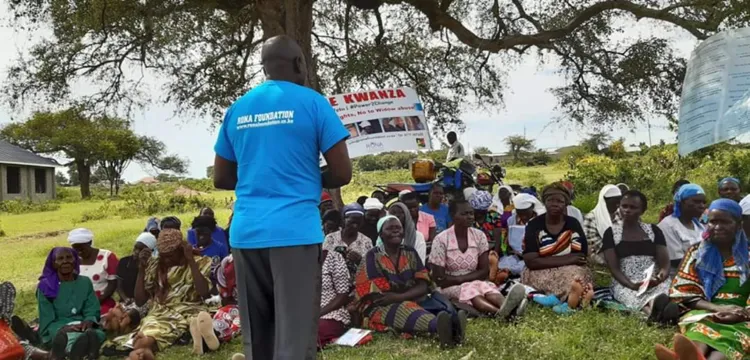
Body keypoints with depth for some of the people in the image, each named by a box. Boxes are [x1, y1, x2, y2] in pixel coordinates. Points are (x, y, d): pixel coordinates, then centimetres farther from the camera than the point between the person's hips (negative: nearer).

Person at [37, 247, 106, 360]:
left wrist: (88, 322, -18)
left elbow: (92, 312, 6)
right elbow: (47, 322, -2)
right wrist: (64, 328, -23)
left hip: (82, 328, 2)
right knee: (71, 336, -40)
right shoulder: (46, 287, 4)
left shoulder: (85, 282, 12)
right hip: (55, 332, -2)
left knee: (97, 334, -36)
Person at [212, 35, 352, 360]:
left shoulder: (237, 109, 14)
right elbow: (342, 173, -3)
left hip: (246, 233, 5)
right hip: (294, 231, -5)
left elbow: (221, 179, 17)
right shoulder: (312, 103, 0)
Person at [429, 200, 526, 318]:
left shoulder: (479, 236, 0)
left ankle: (504, 307, -64)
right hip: (451, 288, -3)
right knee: (470, 289, -35)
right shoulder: (441, 239, -12)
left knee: (487, 287, -31)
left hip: (476, 284, 3)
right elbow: (439, 279, -13)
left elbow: (485, 271, -2)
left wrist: (460, 278, -14)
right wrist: (472, 279, -11)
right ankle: (501, 312, -63)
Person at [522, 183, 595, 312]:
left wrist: (546, 260, -15)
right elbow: (530, 261, -13)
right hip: (540, 274, -2)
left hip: (569, 272, 2)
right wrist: (567, 259, -15)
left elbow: (581, 259, -4)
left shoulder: (573, 225, 3)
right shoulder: (534, 226, -3)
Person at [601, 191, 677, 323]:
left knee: (665, 288, -35)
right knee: (633, 296, -37)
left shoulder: (654, 230, 12)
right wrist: (632, 285, -22)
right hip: (625, 285, -2)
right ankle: (655, 308, -70)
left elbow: (665, 264, 4)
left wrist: (659, 278, -21)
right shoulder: (611, 232, 7)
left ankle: (656, 311, -68)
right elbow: (613, 268, -2)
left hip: (655, 283, 2)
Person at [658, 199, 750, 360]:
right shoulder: (697, 252, 15)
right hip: (704, 312, 1)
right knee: (698, 330, -38)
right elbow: (685, 293, 7)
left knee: (729, 339, -39)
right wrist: (717, 308, -10)